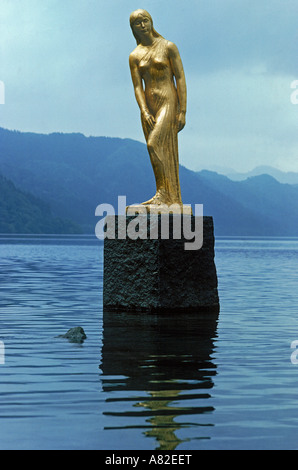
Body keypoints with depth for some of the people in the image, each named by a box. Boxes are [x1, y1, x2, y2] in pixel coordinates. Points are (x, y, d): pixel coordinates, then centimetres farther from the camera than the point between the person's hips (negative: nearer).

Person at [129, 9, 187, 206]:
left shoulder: (168, 47, -2)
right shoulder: (135, 56, 9)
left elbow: (181, 79, -5)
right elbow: (137, 87, 3)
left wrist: (183, 111, -11)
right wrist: (144, 112, -12)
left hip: (168, 103, -5)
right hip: (148, 106, 5)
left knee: (155, 144, -21)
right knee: (162, 153, 3)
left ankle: (164, 192, -17)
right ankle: (172, 198, 5)